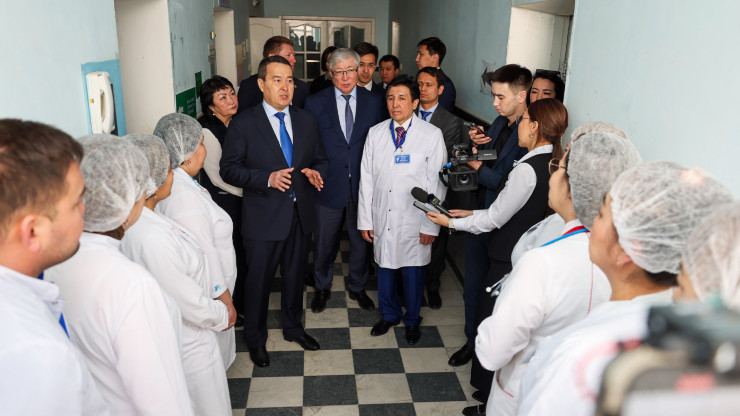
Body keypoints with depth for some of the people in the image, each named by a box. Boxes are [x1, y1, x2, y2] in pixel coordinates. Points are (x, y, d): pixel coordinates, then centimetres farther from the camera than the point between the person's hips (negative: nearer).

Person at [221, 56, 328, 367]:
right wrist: (268, 178, -23)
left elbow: (320, 158, 13)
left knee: (296, 275, 20)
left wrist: (316, 172, -11)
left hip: (300, 215, 4)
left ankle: (293, 327, 42)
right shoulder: (244, 123, -8)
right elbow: (229, 169, -9)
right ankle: (255, 338, 31)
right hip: (264, 217, -4)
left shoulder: (306, 120, 6)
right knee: (258, 280, 9)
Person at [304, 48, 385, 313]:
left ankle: (357, 287, 38)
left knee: (361, 241, 15)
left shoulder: (373, 102, 1)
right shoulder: (315, 103, -3)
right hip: (329, 185, -1)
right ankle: (322, 288, 37)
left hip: (363, 185, 1)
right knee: (324, 242, 13)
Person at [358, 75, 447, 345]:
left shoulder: (432, 135, -6)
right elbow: (366, 178, 4)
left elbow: (437, 183, -6)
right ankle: (389, 315, 39)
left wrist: (431, 225, -9)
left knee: (413, 271, 9)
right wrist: (365, 219, 2)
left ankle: (412, 320, 34)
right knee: (385, 267, 15)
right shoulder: (375, 133, 2)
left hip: (414, 220, -2)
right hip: (382, 218, 3)